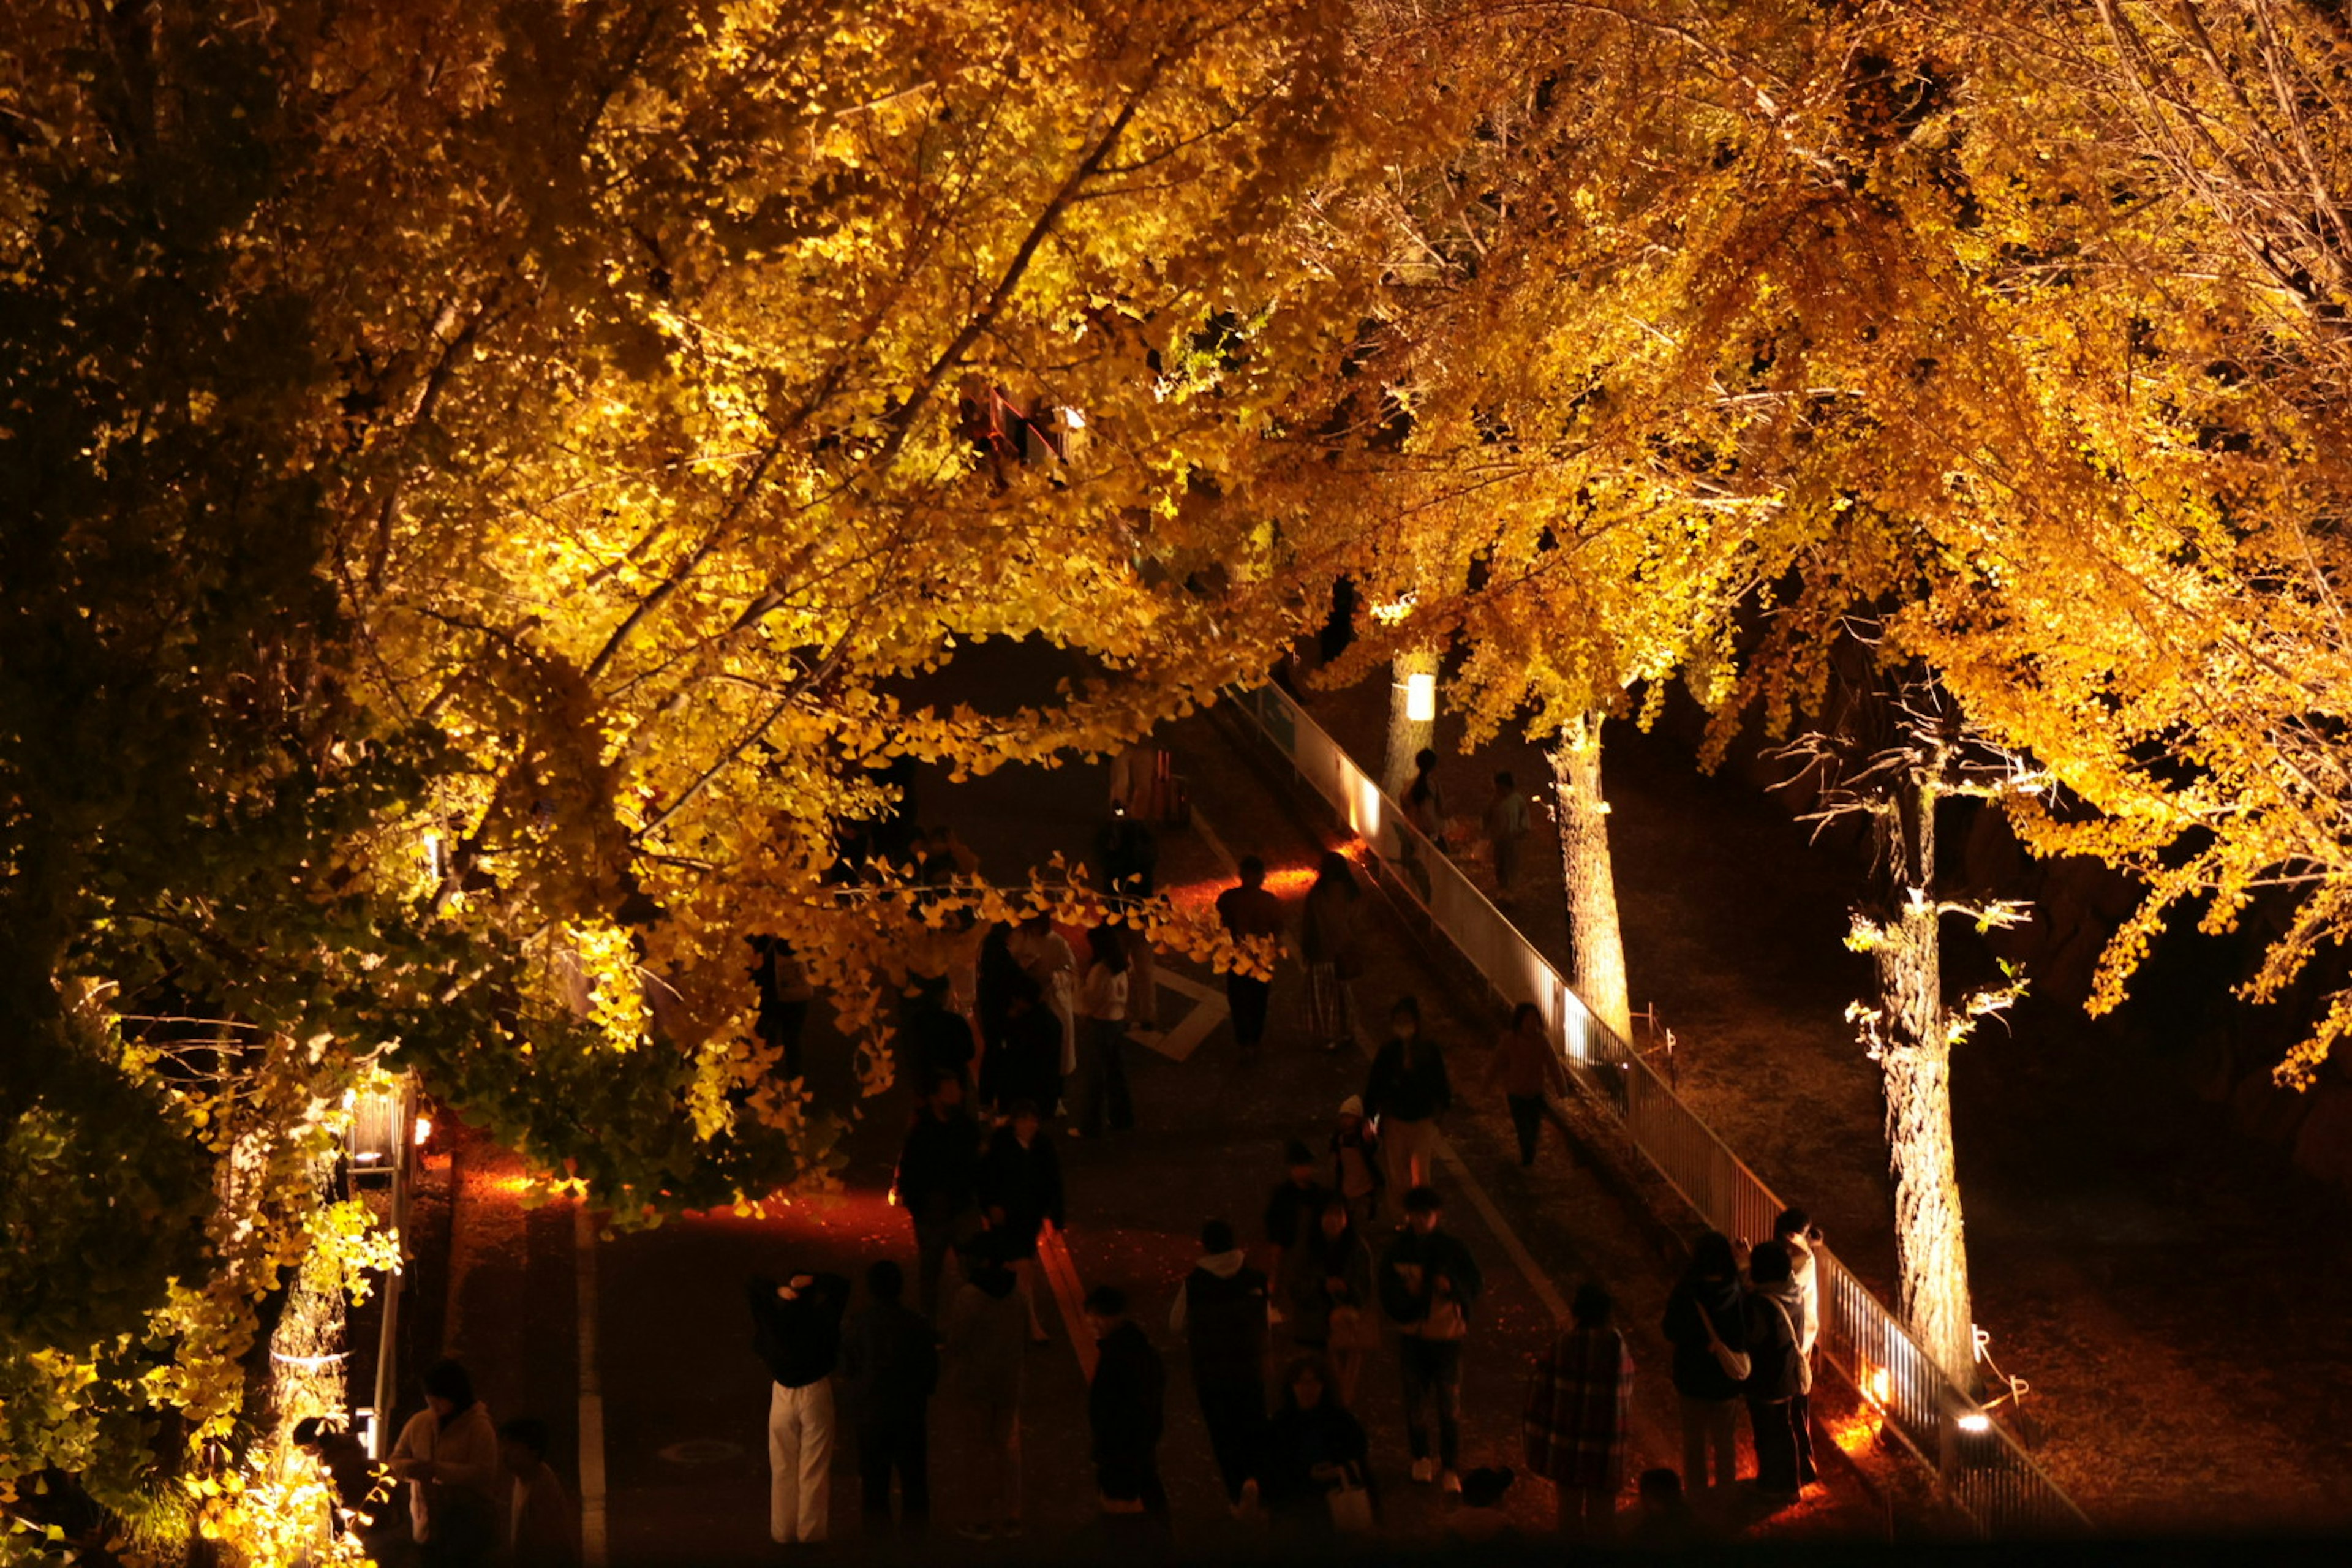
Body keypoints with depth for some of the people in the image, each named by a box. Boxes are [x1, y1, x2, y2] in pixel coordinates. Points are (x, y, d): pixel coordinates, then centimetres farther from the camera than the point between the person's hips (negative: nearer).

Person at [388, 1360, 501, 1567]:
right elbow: (395, 1461, 14)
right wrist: (411, 1468, -10)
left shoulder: (480, 1427, -7)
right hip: (425, 1525, 5)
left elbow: (483, 1474, -16)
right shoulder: (418, 1423, 10)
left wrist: (437, 1470, -23)